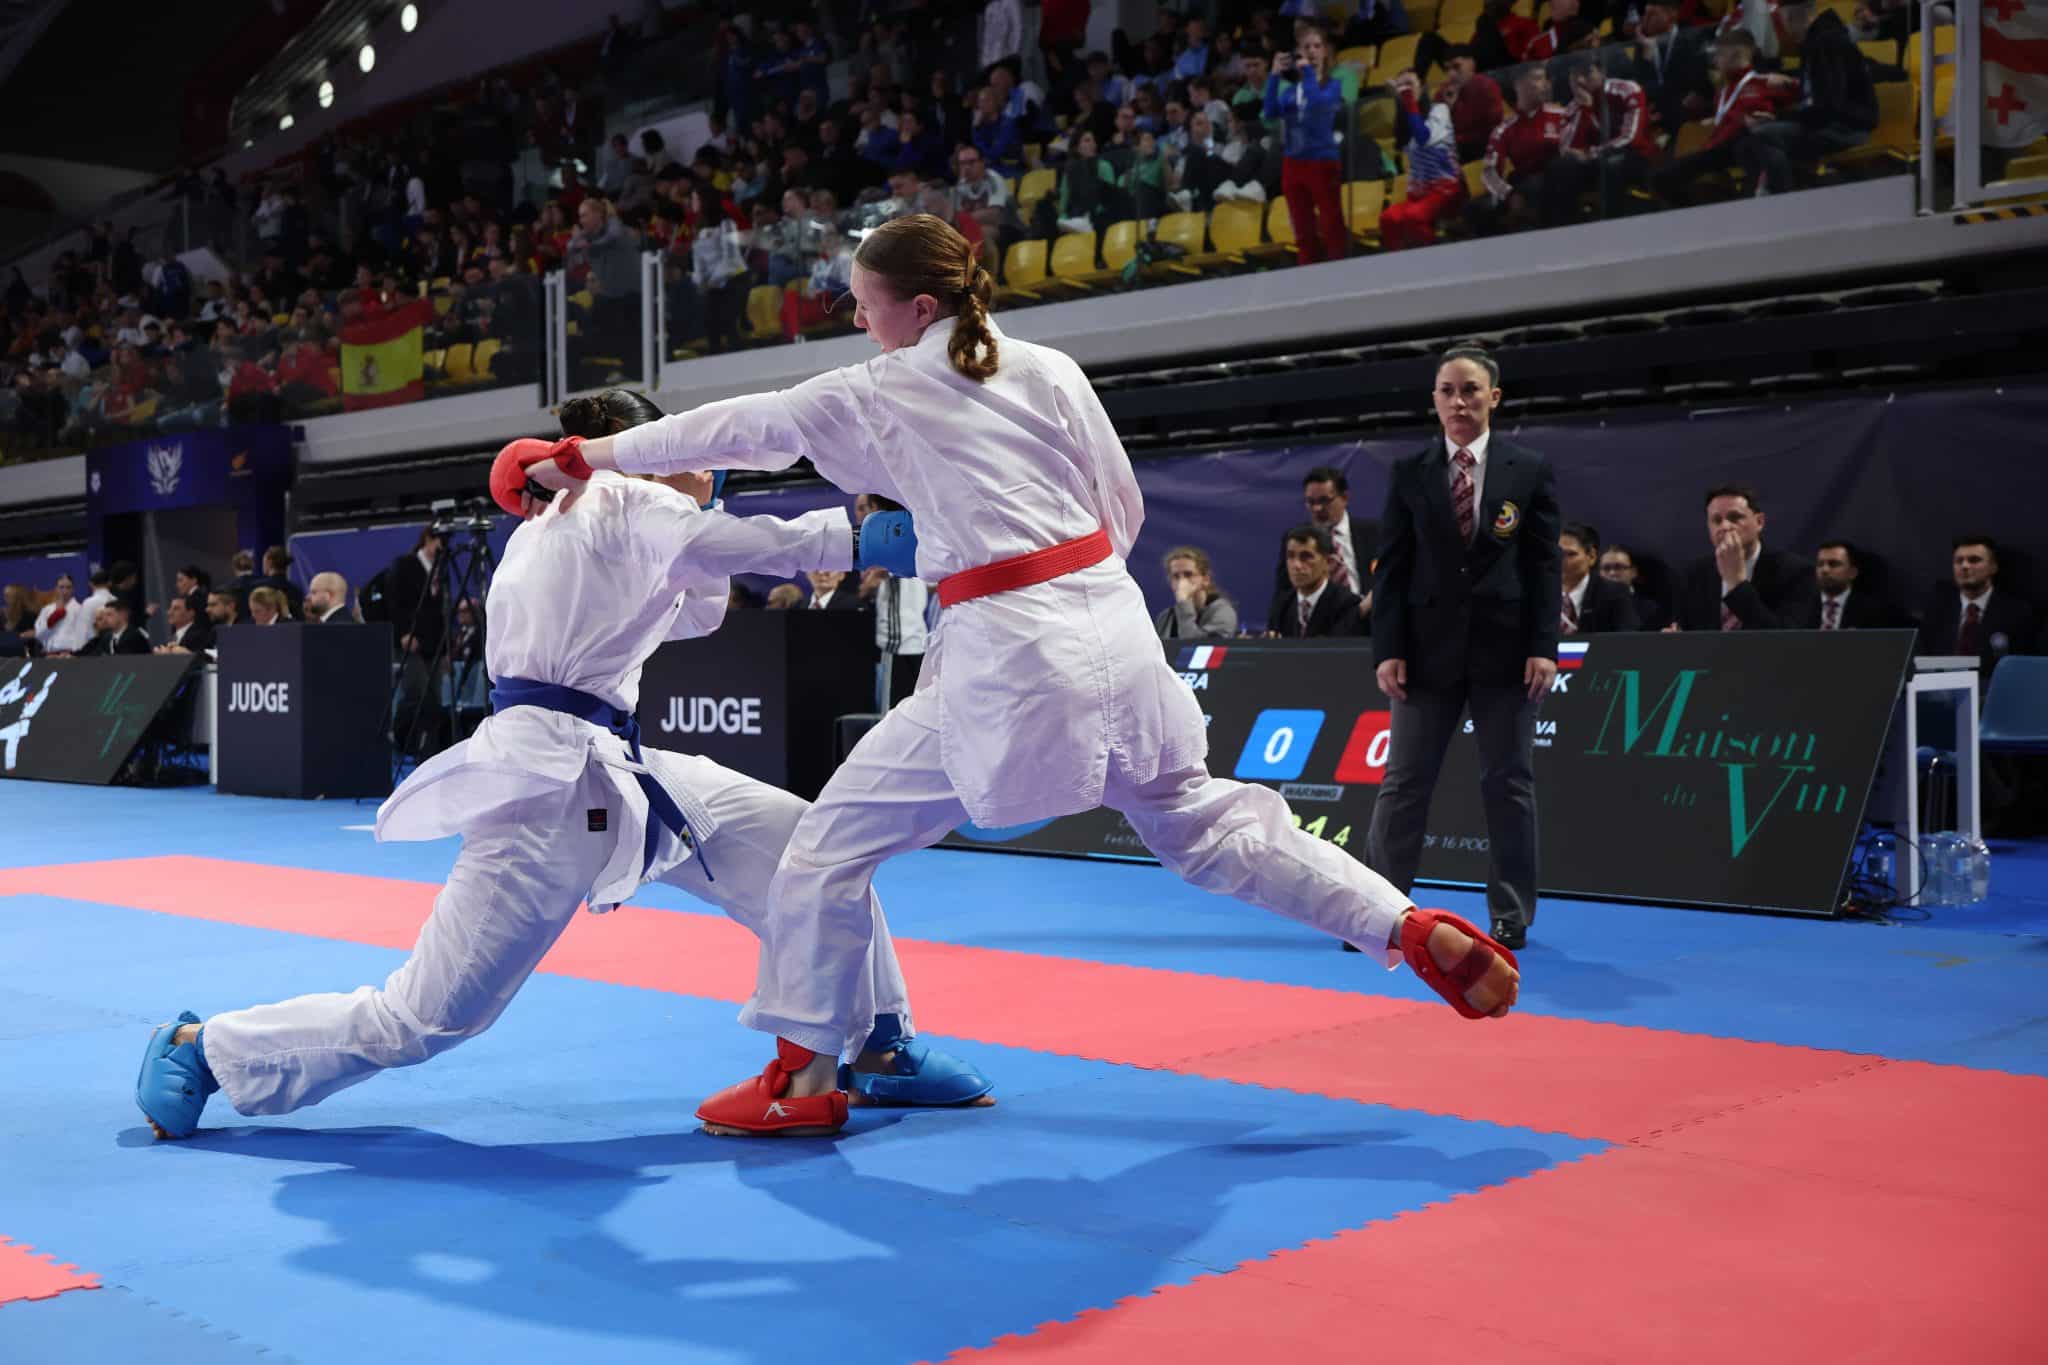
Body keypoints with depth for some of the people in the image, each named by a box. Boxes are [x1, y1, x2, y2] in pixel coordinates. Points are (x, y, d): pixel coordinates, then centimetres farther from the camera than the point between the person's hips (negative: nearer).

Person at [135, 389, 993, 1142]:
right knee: (416, 1019, -3)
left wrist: (690, 502, 13)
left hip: (616, 771, 10)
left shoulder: (545, 529, 21)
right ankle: (203, 1048, 17)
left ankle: (879, 1049, 13)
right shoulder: (618, 504, -6)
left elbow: (699, 612, 24)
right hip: (549, 787, -10)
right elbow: (766, 545, -13)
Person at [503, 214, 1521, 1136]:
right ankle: (1419, 932, 19)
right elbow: (1123, 512, 11)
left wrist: (586, 457, 21)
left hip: (1003, 658, -6)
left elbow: (729, 429, 9)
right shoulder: (1049, 372, 8)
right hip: (1111, 623, 6)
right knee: (1201, 825, 21)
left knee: (833, 842, 7)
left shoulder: (872, 397, -1)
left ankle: (804, 1074, 14)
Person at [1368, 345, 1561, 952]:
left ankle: (1511, 915, 17)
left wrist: (1544, 646, -8)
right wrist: (1388, 648, -6)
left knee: (1508, 783, 6)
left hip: (1504, 649, 0)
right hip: (1429, 647, 1)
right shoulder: (1410, 471, 4)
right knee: (1404, 782, 2)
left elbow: (1545, 563, 0)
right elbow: (1391, 565, 1)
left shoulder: (1530, 469, 3)